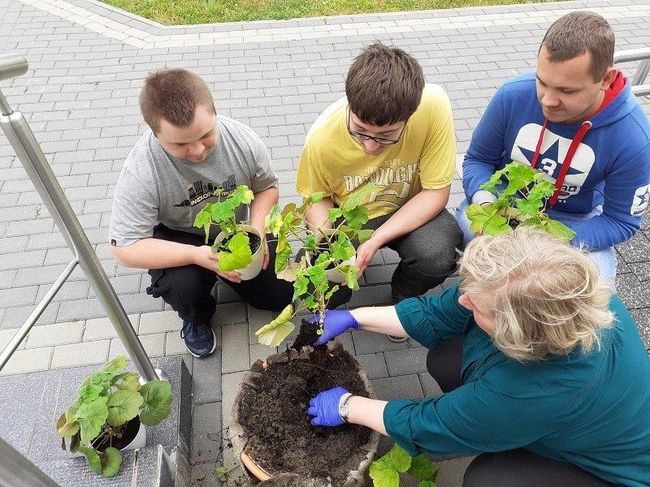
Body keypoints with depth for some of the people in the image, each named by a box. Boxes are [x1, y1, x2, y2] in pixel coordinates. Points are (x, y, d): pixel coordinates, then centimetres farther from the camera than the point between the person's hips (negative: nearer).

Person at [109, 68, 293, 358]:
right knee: (183, 286, -33)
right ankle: (196, 319, 6)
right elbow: (125, 248, -27)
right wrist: (198, 255, -37)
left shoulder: (245, 141, -22)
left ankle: (228, 276, 29)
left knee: (282, 296, 0)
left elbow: (267, 187, -3)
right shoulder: (140, 173, -31)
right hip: (179, 239, -2)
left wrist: (257, 231, -22)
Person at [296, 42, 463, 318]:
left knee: (437, 255, -30)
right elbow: (317, 198, -5)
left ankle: (402, 297, 6)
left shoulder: (433, 107, -29)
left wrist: (377, 240, -28)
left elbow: (435, 192, -19)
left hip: (408, 211, 1)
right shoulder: (323, 137, -25)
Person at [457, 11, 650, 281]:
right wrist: (484, 201, -29)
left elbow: (620, 220, -13)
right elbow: (477, 159, -6)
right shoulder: (512, 95, -21)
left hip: (574, 219, 0)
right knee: (466, 227, -32)